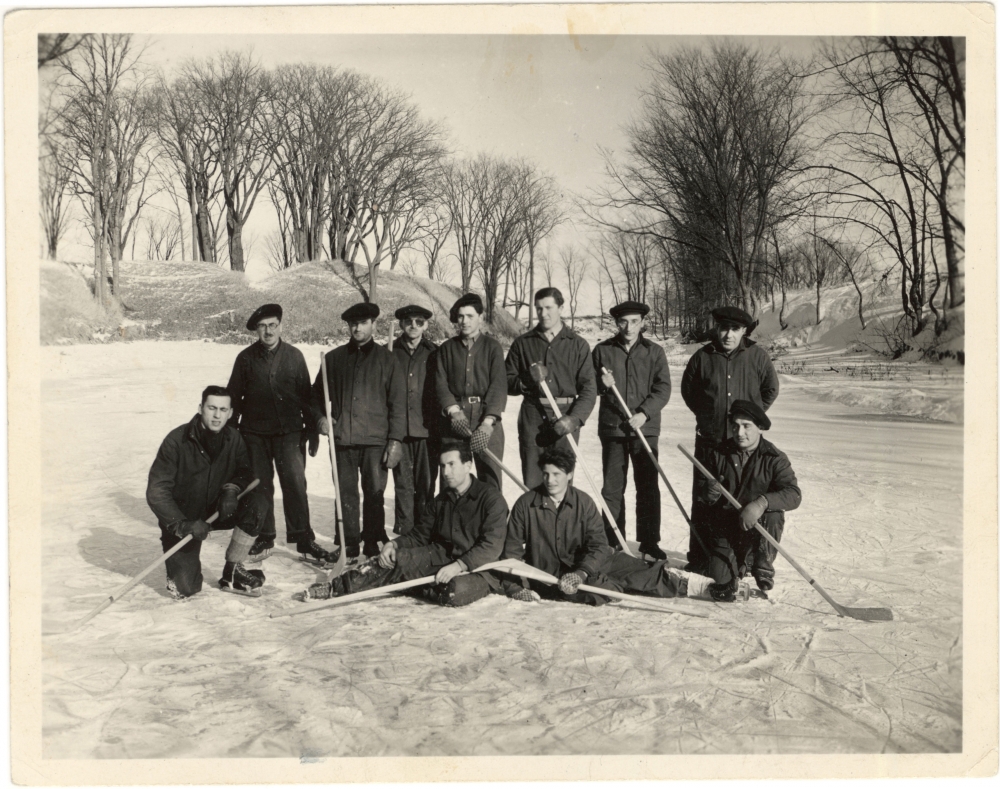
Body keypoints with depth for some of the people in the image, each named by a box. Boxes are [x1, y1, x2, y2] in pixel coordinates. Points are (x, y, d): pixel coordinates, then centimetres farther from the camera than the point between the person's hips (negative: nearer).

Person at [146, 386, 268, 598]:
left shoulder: (233, 439, -7)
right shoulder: (177, 441, -20)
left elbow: (245, 472, 1)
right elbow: (156, 492, -20)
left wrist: (232, 488, -23)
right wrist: (183, 525, -30)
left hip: (216, 510, 4)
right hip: (181, 521, -4)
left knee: (257, 502, -24)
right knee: (185, 587, -17)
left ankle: (231, 573, -9)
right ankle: (182, 564, 22)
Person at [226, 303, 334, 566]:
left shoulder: (294, 356, 5)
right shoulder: (246, 357, 5)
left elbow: (306, 394, 8)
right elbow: (234, 396, 9)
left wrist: (312, 430, 6)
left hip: (289, 431, -1)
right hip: (254, 432, 1)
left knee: (295, 483, -8)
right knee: (260, 486, 7)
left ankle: (303, 539, 0)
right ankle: (264, 538, 19)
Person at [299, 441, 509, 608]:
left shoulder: (491, 498, -10)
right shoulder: (442, 500, 14)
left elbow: (491, 546, -19)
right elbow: (420, 535, 15)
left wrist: (459, 565, -30)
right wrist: (394, 544, -4)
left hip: (477, 567, -5)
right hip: (442, 556, 5)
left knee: (456, 591, -38)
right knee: (397, 558, -18)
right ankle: (337, 587, -17)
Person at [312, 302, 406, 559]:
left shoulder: (386, 359, 5)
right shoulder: (334, 358, 12)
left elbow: (398, 402, 1)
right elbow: (317, 394, 21)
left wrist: (395, 439, -6)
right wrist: (320, 417, 1)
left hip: (375, 441, -2)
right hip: (342, 440, 2)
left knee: (374, 494, 0)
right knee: (346, 495, 6)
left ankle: (373, 546, 10)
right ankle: (349, 546, 16)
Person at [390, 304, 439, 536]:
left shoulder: (433, 353, 6)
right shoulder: (391, 352, 8)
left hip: (426, 428, -1)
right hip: (398, 429, 1)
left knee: (426, 484, 3)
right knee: (403, 484, 4)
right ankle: (404, 533, 11)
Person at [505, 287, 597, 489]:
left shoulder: (578, 344, 7)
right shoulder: (522, 343, 11)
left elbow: (589, 389, 1)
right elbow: (507, 381, 11)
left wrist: (573, 418, -14)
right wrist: (524, 383, -12)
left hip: (566, 417, -1)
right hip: (533, 417, 1)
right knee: (531, 481, -1)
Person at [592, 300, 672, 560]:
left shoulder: (654, 352, 4)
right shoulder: (602, 351, 5)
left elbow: (663, 389, -2)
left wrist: (644, 413, -15)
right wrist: (602, 384, -12)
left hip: (645, 428, 0)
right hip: (612, 428, 1)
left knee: (648, 487, 2)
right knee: (612, 487, 5)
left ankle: (649, 541, 12)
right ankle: (612, 542, 15)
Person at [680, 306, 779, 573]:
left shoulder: (756, 356, 0)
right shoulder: (703, 356, 0)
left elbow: (771, 388, 11)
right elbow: (687, 389, 14)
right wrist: (705, 414, 9)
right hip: (709, 439, 1)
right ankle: (699, 557, 14)